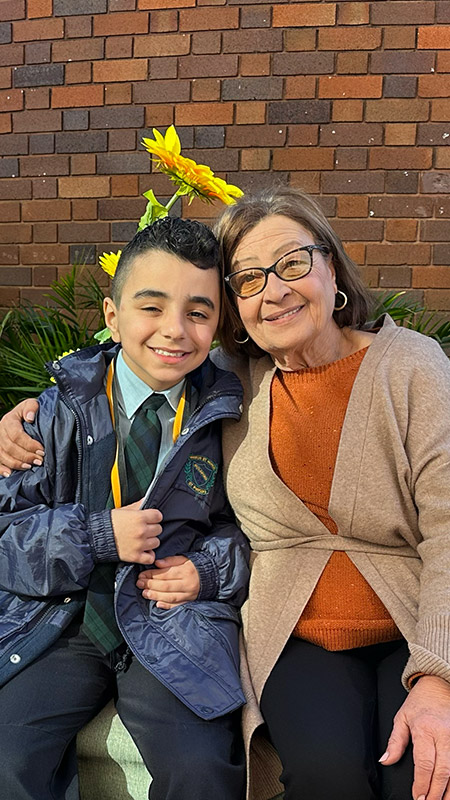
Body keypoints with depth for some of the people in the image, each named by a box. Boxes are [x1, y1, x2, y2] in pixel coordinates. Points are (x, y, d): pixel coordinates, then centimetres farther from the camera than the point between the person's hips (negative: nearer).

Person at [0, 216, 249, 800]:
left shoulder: (229, 416, -2)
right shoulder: (59, 411, -1)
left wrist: (213, 568, -10)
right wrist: (98, 535, -16)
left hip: (176, 621, -1)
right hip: (62, 620, 1)